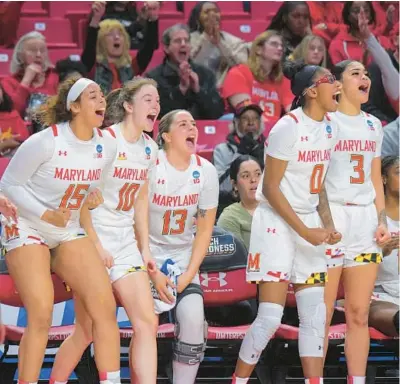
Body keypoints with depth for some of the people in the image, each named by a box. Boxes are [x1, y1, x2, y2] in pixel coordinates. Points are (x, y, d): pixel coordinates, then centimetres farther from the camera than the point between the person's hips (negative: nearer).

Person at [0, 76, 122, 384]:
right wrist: (46, 215, -22)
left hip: (69, 232, 6)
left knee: (105, 307, -7)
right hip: (27, 229, -5)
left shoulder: (107, 146, -4)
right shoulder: (45, 142, -20)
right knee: (41, 317, -15)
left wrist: (93, 198, -9)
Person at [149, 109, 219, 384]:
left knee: (193, 318, -17)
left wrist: (188, 274, -7)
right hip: (147, 254, -3)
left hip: (183, 256, 3)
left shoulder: (206, 171, -3)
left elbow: (205, 229, 2)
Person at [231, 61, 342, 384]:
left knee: (315, 315, 3)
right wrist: (304, 231, -16)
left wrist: (327, 224, 4)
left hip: (309, 225, 8)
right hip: (277, 224, -8)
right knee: (271, 317, -10)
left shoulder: (329, 128, 8)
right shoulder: (288, 127, -15)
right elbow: (270, 187, -15)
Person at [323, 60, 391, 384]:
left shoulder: (373, 125, 16)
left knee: (359, 314, 6)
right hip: (330, 216, -6)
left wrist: (382, 220, 8)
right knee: (322, 314, -5)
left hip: (365, 220, 6)